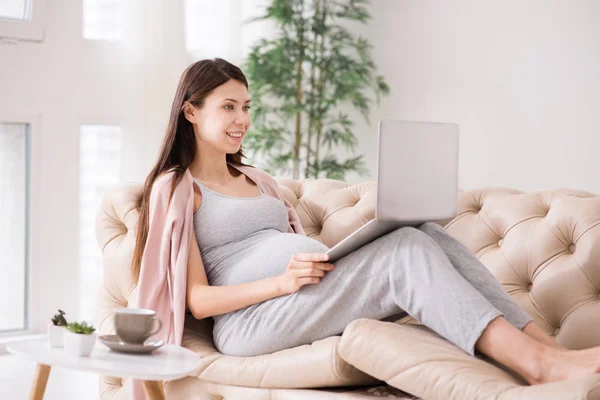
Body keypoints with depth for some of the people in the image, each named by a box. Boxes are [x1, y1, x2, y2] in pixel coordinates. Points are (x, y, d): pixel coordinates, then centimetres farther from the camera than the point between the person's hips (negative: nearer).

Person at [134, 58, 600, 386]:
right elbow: (197, 299, -5)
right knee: (405, 250, -26)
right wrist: (282, 281, -20)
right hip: (251, 319, -7)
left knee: (427, 233, -18)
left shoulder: (259, 180, 27)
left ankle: (550, 347, -28)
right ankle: (540, 365, -36)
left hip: (313, 304, 7)